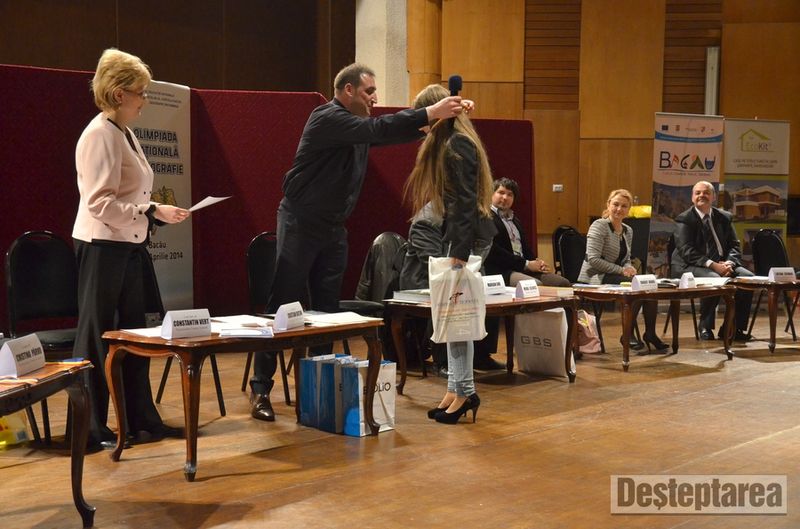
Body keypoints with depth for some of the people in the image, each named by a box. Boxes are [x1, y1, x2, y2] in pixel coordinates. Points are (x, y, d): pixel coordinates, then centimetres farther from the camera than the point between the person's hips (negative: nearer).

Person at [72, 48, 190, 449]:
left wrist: (156, 214, 12)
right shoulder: (99, 135, -16)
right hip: (102, 247, -9)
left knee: (133, 334, 13)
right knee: (96, 337, 1)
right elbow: (99, 203, -22)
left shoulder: (125, 134, 13)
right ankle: (89, 428, 13)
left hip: (128, 247, 9)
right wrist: (152, 213, -24)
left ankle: (140, 419, 23)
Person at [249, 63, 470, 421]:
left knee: (328, 309, 9)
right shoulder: (327, 118, -16)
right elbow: (379, 130, -28)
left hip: (334, 227, 9)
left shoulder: (358, 126, 11)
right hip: (301, 223, -8)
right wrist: (431, 113, -31)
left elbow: (397, 134, 8)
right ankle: (260, 389, -1)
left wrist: (444, 114, -6)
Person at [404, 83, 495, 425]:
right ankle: (456, 390, 14)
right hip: (456, 233, 10)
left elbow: (466, 201, -20)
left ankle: (464, 391, -2)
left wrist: (459, 252, -24)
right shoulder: (445, 144, 18)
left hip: (468, 236, -10)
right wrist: (450, 246, 16)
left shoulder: (458, 145, -13)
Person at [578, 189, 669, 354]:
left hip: (617, 277, 7)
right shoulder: (599, 226, -9)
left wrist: (629, 268, -5)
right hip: (595, 278, -7)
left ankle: (650, 334, -5)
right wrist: (621, 270, -18)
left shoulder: (628, 231, 15)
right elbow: (593, 259, -17)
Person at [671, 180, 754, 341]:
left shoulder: (725, 217, 14)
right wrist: (713, 265, -24)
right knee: (713, 279, -35)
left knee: (748, 277, -19)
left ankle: (734, 328, -8)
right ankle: (705, 328, -17)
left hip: (722, 263, 6)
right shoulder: (684, 219, -2)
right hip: (691, 266, -5)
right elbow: (687, 251, -13)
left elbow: (734, 245, 11)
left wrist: (729, 263, -12)